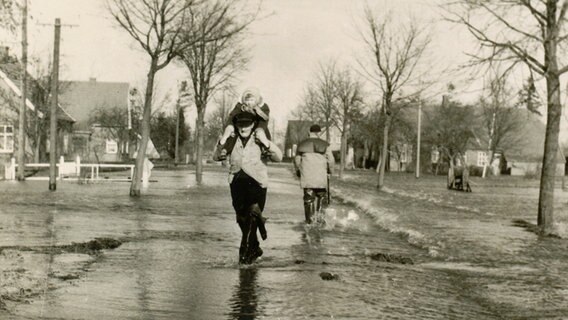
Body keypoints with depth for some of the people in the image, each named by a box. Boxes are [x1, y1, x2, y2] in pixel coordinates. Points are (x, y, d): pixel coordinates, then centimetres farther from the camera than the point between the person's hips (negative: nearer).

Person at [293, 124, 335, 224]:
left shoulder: (302, 144, 6)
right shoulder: (325, 145, 0)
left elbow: (297, 160, 8)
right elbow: (331, 160, 1)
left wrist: (298, 171, 24)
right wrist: (330, 171, 19)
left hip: (306, 177, 2)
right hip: (321, 176, -2)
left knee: (308, 197, 6)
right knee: (321, 195, 12)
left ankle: (309, 219, 5)